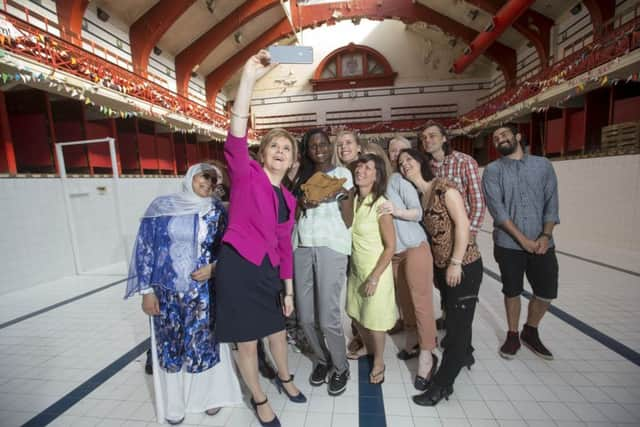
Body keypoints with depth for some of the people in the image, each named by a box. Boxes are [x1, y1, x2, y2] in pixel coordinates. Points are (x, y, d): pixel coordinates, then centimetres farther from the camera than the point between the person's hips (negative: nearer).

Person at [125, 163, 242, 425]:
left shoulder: (216, 210, 1)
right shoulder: (161, 206, -2)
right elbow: (145, 248, 0)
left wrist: (213, 267, -13)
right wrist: (147, 290, -3)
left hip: (203, 292, 0)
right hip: (167, 292, 0)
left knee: (205, 342, 7)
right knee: (169, 345, 11)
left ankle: (211, 393, 33)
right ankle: (174, 402, 35)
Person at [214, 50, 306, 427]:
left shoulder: (288, 199, 8)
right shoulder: (247, 174, -6)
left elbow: (286, 247, 10)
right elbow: (236, 137, -26)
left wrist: (289, 290, 11)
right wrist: (249, 78, -31)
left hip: (269, 271, 5)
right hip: (238, 267, -5)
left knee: (278, 331, 22)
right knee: (247, 340, 11)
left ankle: (285, 378, 52)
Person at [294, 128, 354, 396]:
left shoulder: (342, 173, 6)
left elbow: (348, 221, 2)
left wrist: (343, 193, -13)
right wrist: (301, 204, -4)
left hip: (331, 246, -4)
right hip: (302, 246, 4)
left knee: (328, 317, -6)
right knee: (305, 317, 5)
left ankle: (340, 367, 22)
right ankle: (322, 359, 33)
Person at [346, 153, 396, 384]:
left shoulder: (380, 205, -20)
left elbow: (391, 247, -17)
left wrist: (374, 278, -17)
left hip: (376, 271, -6)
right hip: (356, 270, 6)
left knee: (374, 320, 9)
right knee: (356, 314, 20)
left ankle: (379, 362, 36)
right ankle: (368, 349, 48)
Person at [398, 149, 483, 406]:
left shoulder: (442, 186, -13)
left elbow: (462, 223, -18)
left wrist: (456, 263, -19)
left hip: (464, 265, -7)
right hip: (440, 266, 7)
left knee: (458, 324, 4)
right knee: (454, 319, 20)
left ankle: (442, 385, 15)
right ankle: (463, 358, 42)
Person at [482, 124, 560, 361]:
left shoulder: (543, 164, 7)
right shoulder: (493, 170, -2)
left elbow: (551, 202, 2)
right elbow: (497, 208, -10)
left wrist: (546, 235, -11)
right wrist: (522, 239, -14)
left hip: (542, 243, 2)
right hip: (508, 244, -2)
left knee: (547, 292, 8)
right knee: (512, 292, 9)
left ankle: (530, 331, 33)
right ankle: (512, 335, 29)